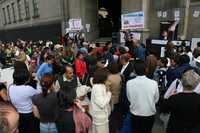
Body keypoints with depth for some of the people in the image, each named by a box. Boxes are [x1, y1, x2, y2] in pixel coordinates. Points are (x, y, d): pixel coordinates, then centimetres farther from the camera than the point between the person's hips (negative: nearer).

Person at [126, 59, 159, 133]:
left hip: (135, 115, 0)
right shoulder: (153, 83, -20)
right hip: (150, 114, 0)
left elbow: (129, 99, -6)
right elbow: (156, 99, -6)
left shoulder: (129, 83, -19)